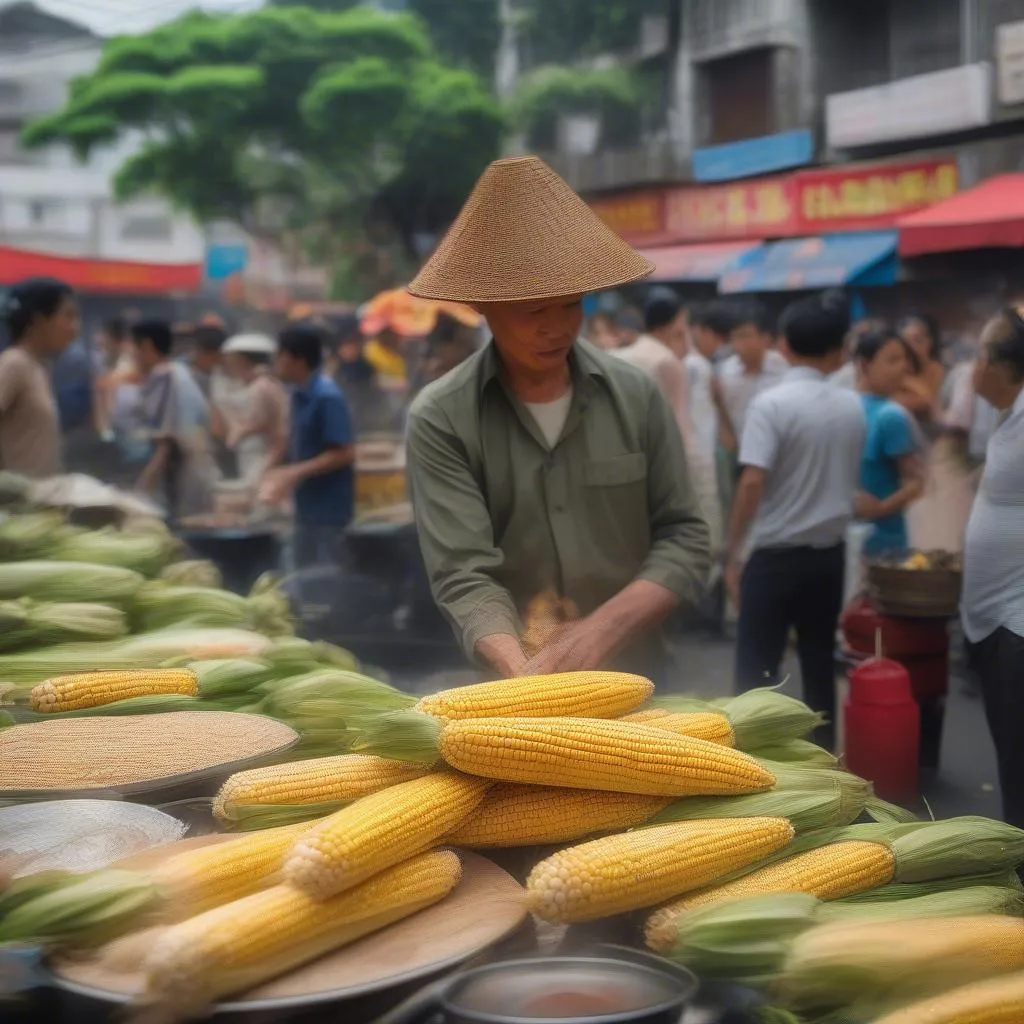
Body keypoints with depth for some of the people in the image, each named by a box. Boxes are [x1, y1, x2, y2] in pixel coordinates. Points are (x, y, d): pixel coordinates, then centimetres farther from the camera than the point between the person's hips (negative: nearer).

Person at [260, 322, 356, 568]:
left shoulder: (327, 397, -18)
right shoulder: (299, 394, 8)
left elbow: (345, 454, -21)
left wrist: (295, 473, -21)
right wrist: (283, 475, 5)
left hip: (329, 509, -9)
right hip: (308, 506, 9)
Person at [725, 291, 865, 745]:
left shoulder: (771, 403, -14)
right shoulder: (852, 407, 4)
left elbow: (753, 482, -20)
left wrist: (732, 552, -13)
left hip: (777, 555, -5)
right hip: (831, 554, 5)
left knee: (756, 668, 0)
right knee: (820, 662, 15)